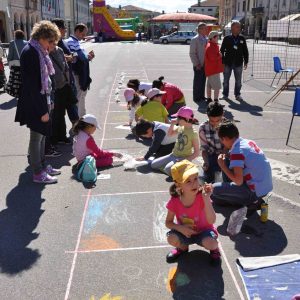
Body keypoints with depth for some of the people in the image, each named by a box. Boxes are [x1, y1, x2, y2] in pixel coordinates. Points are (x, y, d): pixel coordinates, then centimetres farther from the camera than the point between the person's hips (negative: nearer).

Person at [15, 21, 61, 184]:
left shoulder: (38, 52, 9)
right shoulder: (30, 53, -19)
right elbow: (31, 85, -22)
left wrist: (46, 104, 14)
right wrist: (42, 110, -20)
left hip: (41, 101, 9)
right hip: (34, 104, -9)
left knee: (42, 135, 17)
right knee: (36, 137, 1)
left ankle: (42, 165, 31)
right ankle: (38, 173, 13)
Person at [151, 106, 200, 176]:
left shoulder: (193, 133, -17)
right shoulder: (180, 128, 2)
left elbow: (197, 153, -16)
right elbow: (170, 134, 20)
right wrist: (172, 124, 1)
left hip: (183, 158, -7)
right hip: (173, 155, 8)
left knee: (168, 169, -32)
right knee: (153, 164, 2)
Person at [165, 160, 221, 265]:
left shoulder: (202, 197, -24)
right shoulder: (174, 201, -19)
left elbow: (211, 221, -33)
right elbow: (168, 222, -6)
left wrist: (207, 198, -42)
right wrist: (180, 228, -27)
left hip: (203, 231, -2)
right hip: (185, 232, 2)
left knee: (210, 243, -34)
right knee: (171, 238, -28)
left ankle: (214, 249, 7)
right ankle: (182, 247, 10)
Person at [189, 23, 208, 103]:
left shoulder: (206, 39, 11)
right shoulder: (195, 40, -7)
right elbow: (192, 53, -9)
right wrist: (196, 64, -14)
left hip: (205, 64, 6)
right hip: (198, 65, -6)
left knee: (203, 81, 13)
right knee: (197, 82, 0)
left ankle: (201, 96, 24)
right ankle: (196, 98, 10)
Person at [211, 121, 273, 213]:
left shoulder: (236, 152, -20)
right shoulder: (249, 142, 6)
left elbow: (238, 181, -22)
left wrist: (222, 166, -11)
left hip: (256, 192, -9)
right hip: (267, 187, 9)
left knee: (214, 190, -7)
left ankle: (249, 202, 2)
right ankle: (254, 200, 16)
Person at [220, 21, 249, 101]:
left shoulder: (242, 39, 5)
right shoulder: (226, 38, -1)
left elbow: (245, 51, 8)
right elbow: (222, 50, 1)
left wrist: (246, 62, 5)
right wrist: (222, 62, -3)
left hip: (238, 63, 1)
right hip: (228, 63, -1)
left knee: (238, 81, 6)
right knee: (226, 80, 7)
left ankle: (237, 95, 19)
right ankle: (225, 95, 20)